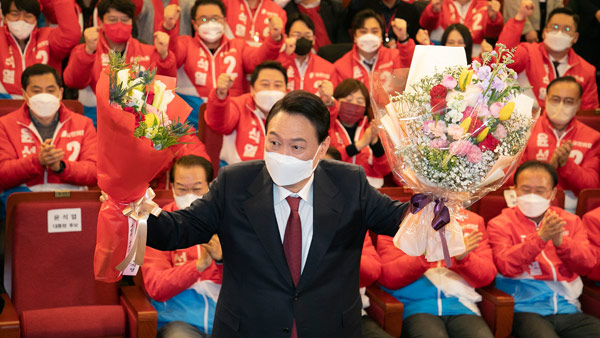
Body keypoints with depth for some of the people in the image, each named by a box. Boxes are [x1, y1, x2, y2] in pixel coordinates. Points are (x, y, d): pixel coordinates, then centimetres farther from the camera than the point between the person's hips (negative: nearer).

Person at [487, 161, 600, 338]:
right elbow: (505, 266, -10)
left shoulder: (570, 221, 17)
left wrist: (560, 241, -15)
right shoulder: (500, 224, 7)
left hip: (568, 308, 4)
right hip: (525, 309, -4)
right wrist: (540, 237, -22)